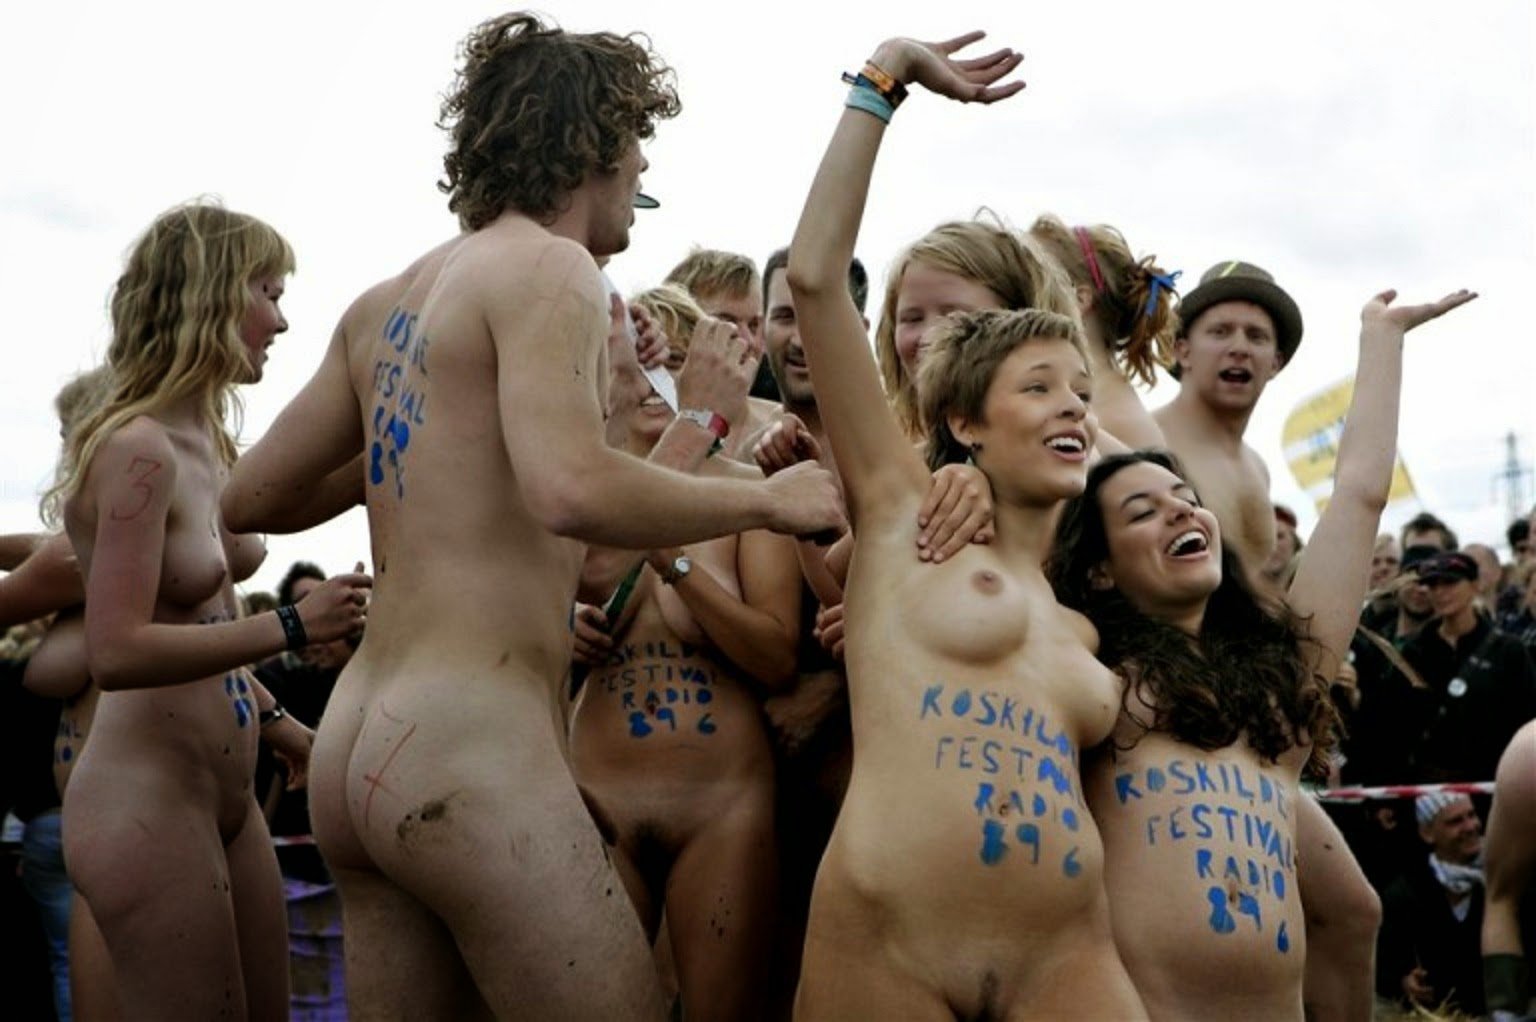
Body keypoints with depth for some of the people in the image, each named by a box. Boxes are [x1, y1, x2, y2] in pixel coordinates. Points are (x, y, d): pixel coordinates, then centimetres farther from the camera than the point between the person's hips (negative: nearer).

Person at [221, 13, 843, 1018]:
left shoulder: (382, 305, 16)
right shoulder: (547, 269, -7)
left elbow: (255, 497, 21)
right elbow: (573, 491, -24)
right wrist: (768, 500, -10)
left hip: (355, 743, 9)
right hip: (472, 746, -9)